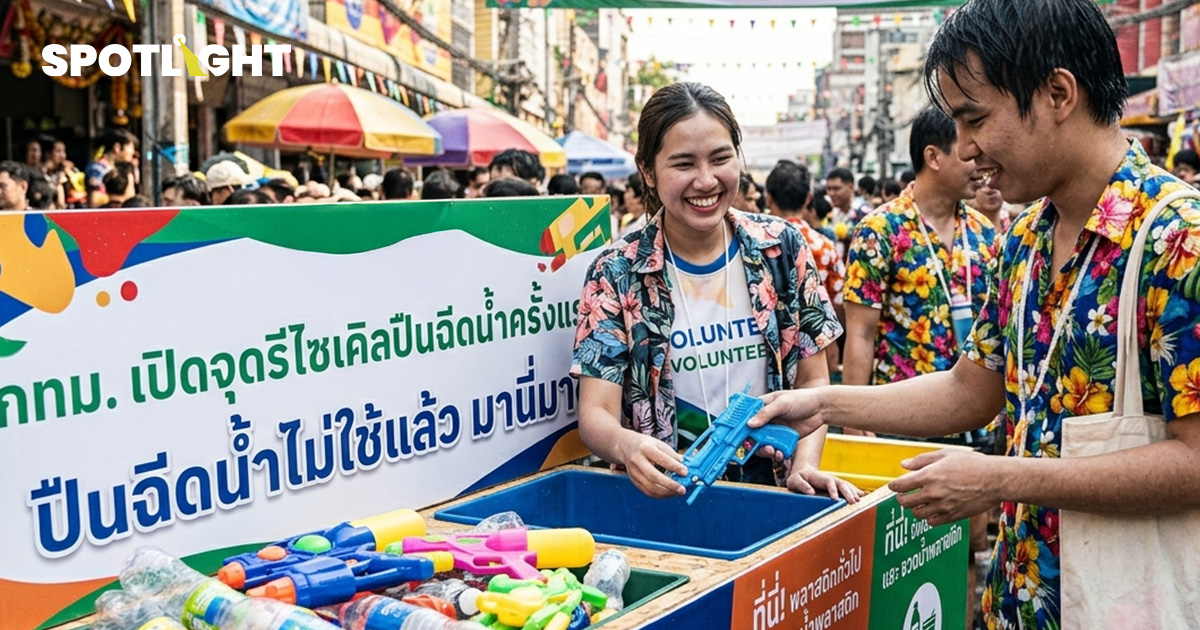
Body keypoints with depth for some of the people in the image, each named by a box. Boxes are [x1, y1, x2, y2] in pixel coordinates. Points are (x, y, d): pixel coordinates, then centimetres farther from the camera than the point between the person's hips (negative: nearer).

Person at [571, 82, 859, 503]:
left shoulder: (781, 248, 4)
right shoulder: (617, 274, -3)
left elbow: (812, 381, 9)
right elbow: (595, 412, -8)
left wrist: (805, 464, -9)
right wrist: (626, 445, -30)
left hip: (772, 489, 1)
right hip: (665, 495, -1)